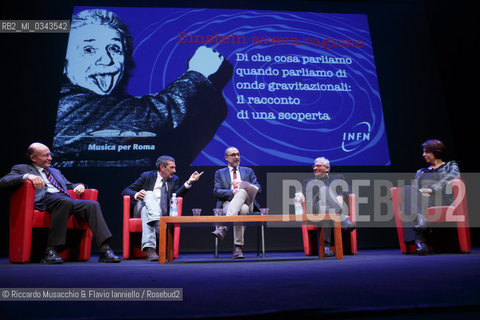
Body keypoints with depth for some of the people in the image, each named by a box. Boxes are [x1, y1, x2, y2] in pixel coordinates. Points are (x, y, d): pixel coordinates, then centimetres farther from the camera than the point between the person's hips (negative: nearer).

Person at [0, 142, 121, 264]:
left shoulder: (55, 171, 37)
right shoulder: (21, 168, 19)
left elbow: (69, 185, 37)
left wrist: (80, 186, 11)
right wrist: (27, 176, -16)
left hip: (66, 199, 5)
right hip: (45, 199, -5)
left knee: (93, 205, -23)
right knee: (65, 201, -39)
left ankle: (105, 250, -33)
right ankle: (50, 251, -35)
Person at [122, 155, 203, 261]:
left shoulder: (175, 180, 15)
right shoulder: (147, 176, 8)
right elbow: (126, 191, 6)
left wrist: (189, 182, -15)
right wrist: (136, 195, -18)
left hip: (161, 213, 1)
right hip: (142, 208, -1)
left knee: (146, 212, -33)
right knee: (149, 194, -33)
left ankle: (149, 249, -50)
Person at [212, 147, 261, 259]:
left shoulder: (248, 171, 28)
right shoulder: (220, 173, 23)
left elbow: (258, 188, 14)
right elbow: (216, 192, 7)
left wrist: (243, 184, -5)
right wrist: (232, 192, -13)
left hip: (247, 202, 2)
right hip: (228, 203, -1)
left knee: (242, 191, -39)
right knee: (241, 210, -41)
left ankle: (223, 227, -53)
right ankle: (238, 247, -45)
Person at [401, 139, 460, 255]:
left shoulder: (450, 166, 22)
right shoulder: (421, 172, 34)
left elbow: (454, 176, -4)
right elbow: (414, 188, 17)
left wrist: (432, 189, -18)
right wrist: (419, 192, -11)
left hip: (441, 199, -4)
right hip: (421, 199, 4)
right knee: (407, 190, -33)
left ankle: (419, 238, -45)